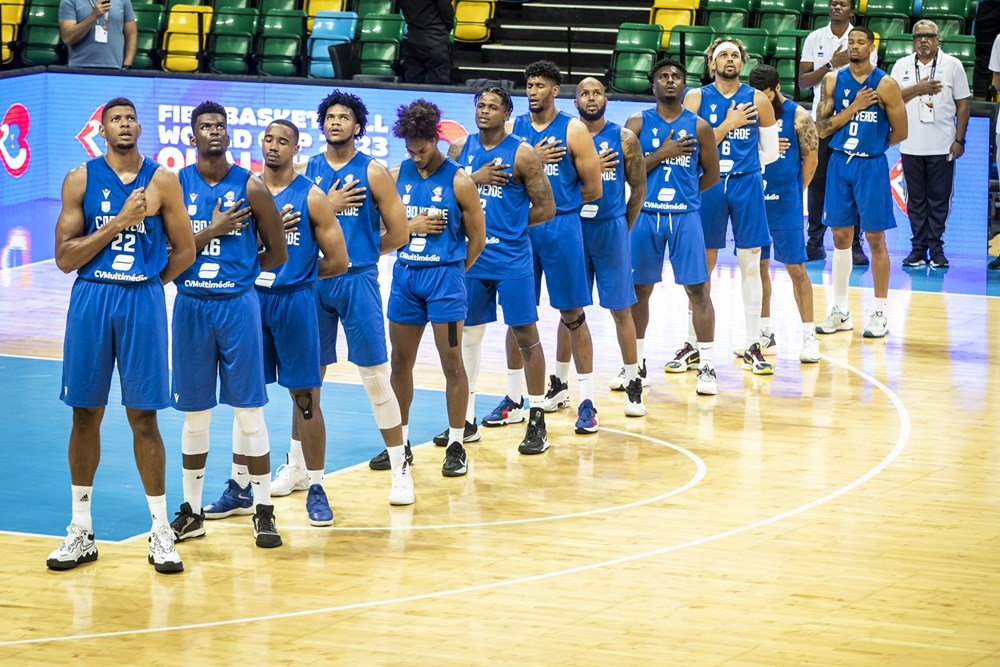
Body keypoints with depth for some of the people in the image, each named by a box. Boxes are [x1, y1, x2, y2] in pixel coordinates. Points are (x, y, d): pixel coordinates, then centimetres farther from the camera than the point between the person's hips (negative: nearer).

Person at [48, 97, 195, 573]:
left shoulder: (161, 181, 1)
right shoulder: (81, 180, 2)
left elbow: (184, 251, 6)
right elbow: (64, 257, -5)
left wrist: (145, 283, 6)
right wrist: (118, 222, -12)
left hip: (143, 302, -1)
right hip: (89, 301, 1)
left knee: (144, 418, 1)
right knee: (85, 416, 7)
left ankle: (161, 534, 7)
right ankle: (80, 531, 16)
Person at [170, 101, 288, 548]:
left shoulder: (250, 187, -1)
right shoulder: (176, 185, 1)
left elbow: (277, 253, 5)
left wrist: (238, 272, 5)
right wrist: (211, 231, -13)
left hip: (238, 304, -1)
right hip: (192, 306, 1)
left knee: (248, 411, -1)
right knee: (194, 413, 8)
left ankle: (263, 510, 3)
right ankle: (191, 509, 18)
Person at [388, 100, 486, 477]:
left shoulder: (458, 181, -6)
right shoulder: (397, 176, 5)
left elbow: (477, 237, -1)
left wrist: (451, 273, 3)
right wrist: (411, 226, -8)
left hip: (444, 277, -4)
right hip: (405, 276, 4)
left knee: (452, 364, -2)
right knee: (400, 362, 9)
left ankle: (456, 446, 5)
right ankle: (400, 441, 20)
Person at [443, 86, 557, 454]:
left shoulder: (522, 154, -8)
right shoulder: (460, 149, 7)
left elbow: (546, 208, -6)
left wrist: (509, 224, 0)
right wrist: (475, 178, -12)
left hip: (511, 259, -5)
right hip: (470, 257, 5)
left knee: (525, 335, -2)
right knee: (468, 335, 11)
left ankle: (537, 421, 3)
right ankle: (466, 420, 21)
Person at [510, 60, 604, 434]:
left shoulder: (573, 131, -1)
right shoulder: (513, 129, 8)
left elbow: (593, 188, -1)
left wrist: (557, 205, 5)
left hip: (561, 227, -3)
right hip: (520, 228, 3)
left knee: (572, 314, -2)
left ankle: (586, 400, 1)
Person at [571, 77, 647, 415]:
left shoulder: (624, 139, 0)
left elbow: (639, 187, 5)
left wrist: (624, 228, 5)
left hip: (611, 229, -1)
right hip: (574, 230, 1)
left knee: (621, 309, 1)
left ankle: (633, 384, 8)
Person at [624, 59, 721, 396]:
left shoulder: (699, 126, 4)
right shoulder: (638, 124, 4)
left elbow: (712, 174, 10)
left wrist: (683, 192, 7)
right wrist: (661, 154, -13)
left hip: (685, 216, -1)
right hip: (646, 215, 1)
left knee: (698, 289, -5)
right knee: (639, 289, 8)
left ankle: (706, 365, 0)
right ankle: (636, 363, 21)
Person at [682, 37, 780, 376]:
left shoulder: (758, 101, 2)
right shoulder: (696, 98, 0)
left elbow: (770, 152, 8)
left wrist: (743, 169, 9)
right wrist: (729, 125, -12)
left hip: (746, 184, 0)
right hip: (707, 186, 0)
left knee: (750, 265, 1)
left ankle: (753, 345, 7)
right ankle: (693, 342, 13)